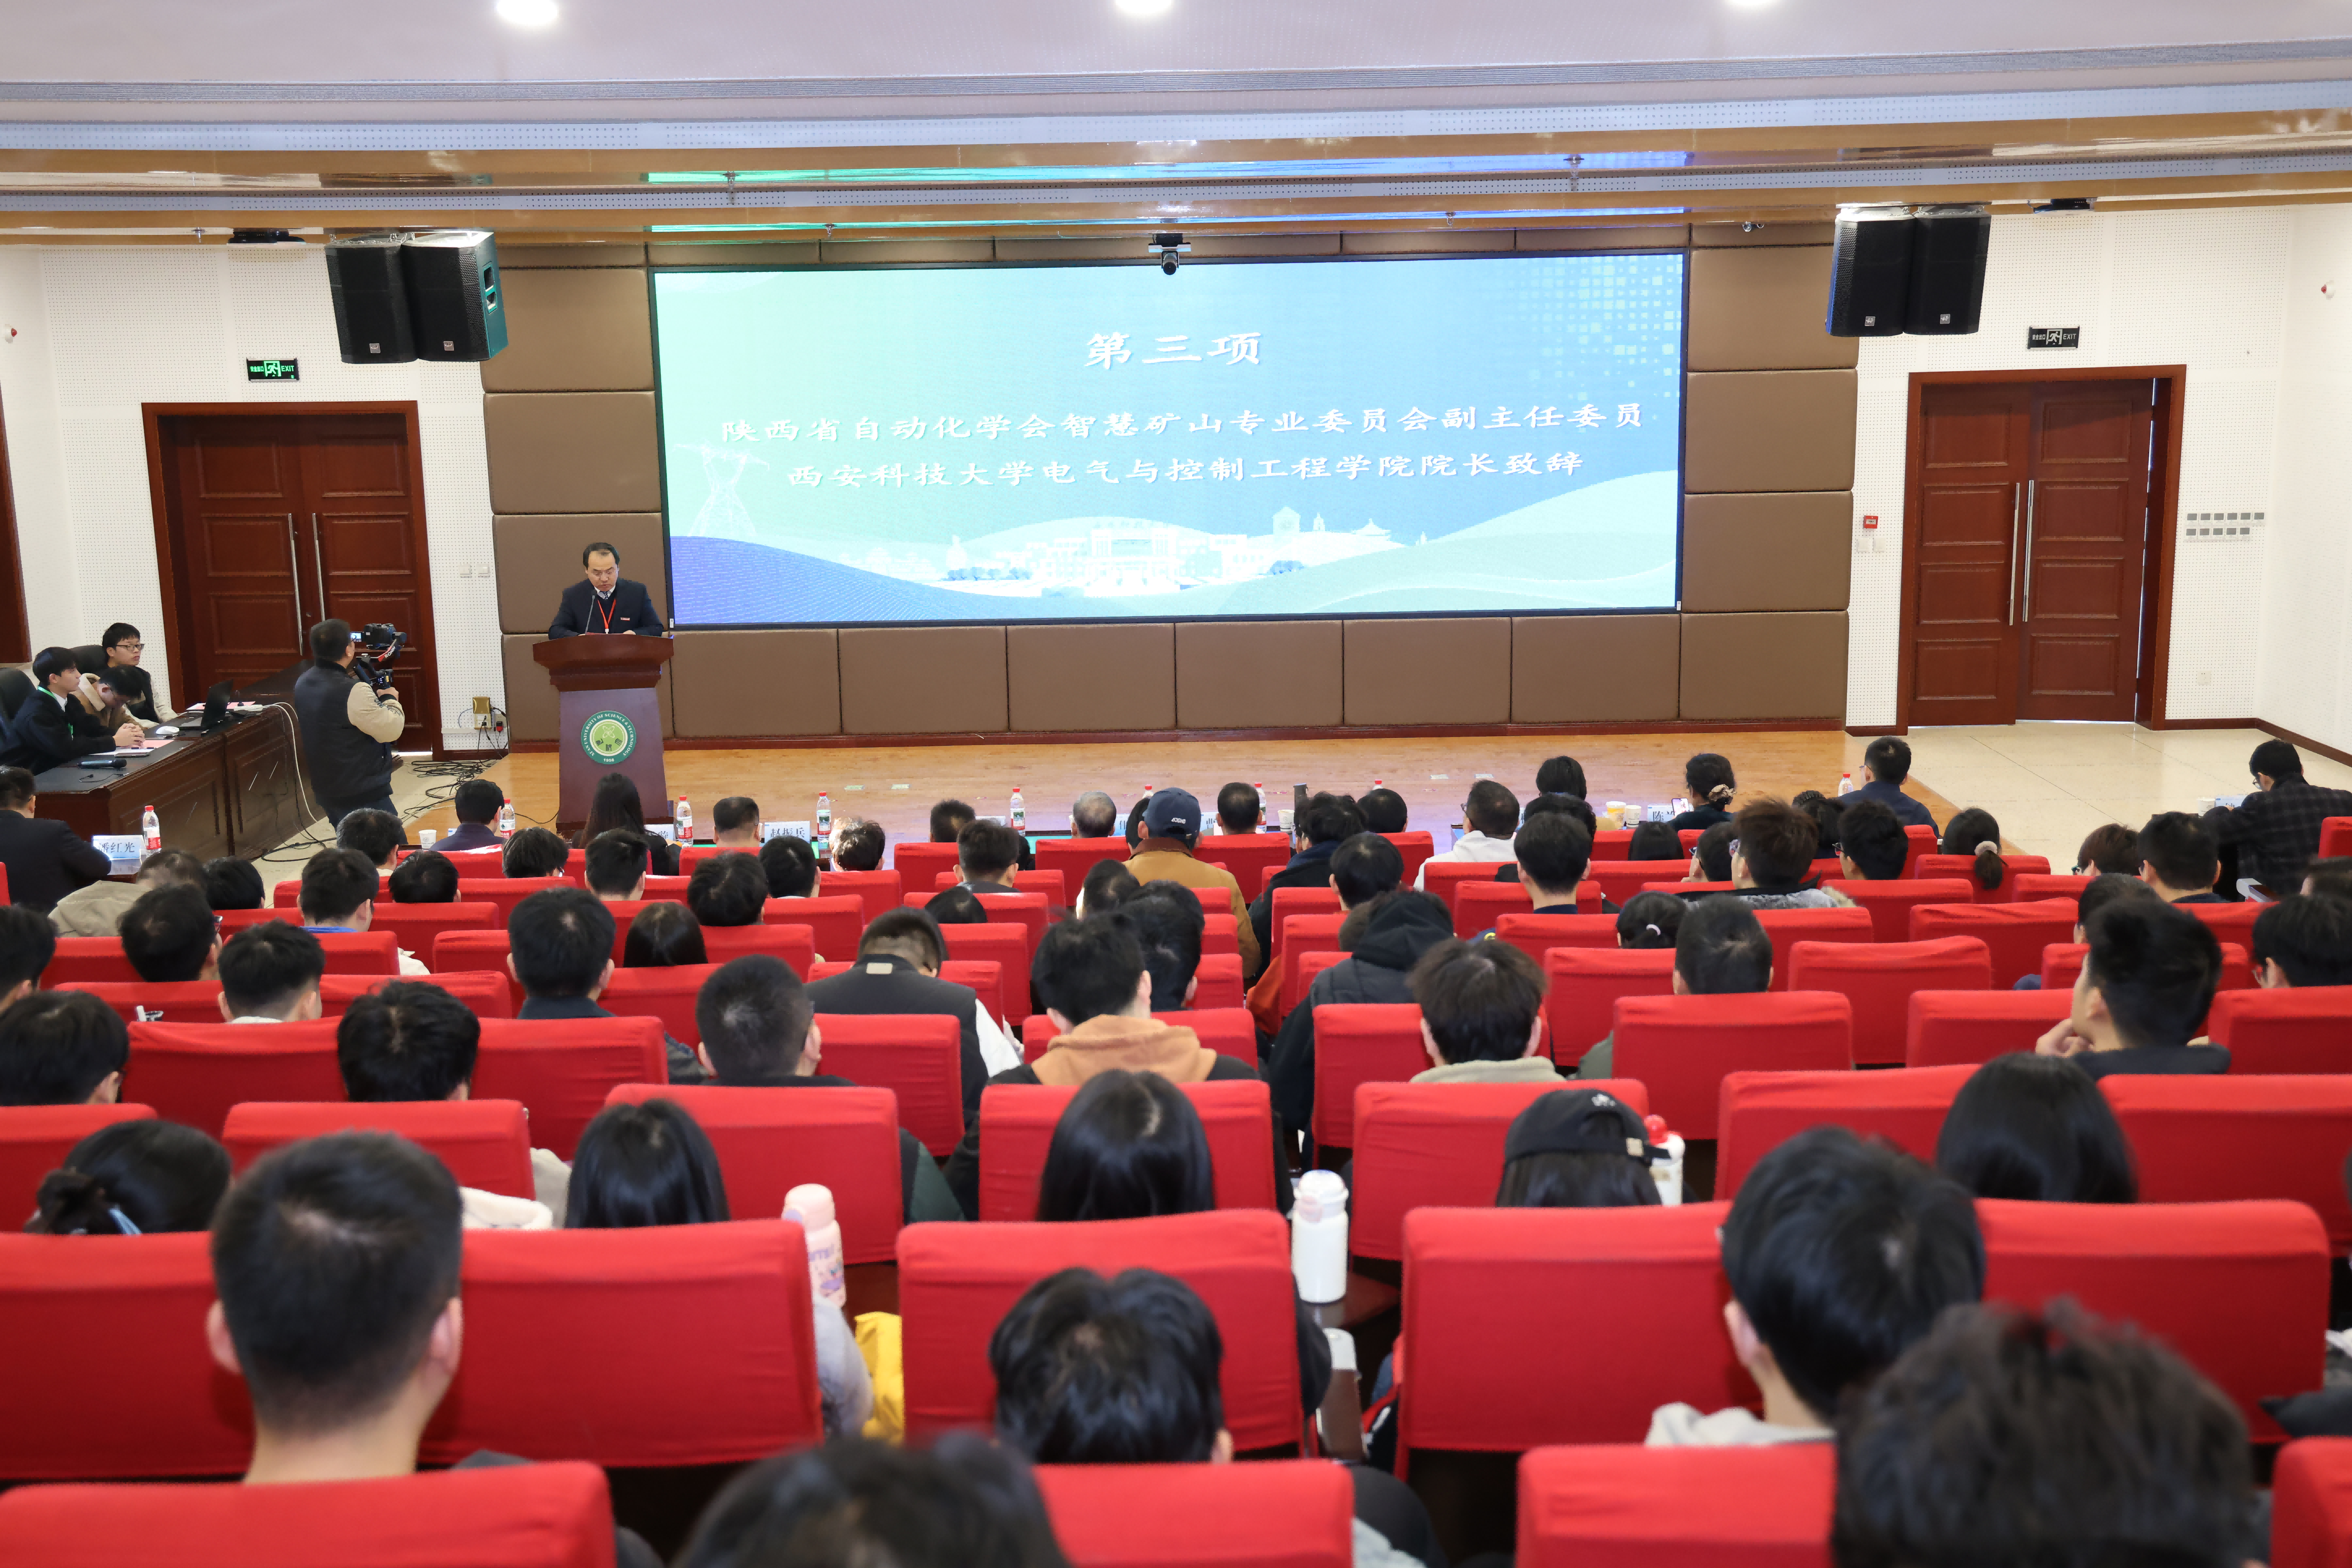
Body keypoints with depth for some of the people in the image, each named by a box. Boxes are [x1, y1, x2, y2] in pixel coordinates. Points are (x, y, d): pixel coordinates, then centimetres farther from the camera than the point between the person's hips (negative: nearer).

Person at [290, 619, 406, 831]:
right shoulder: (354, 692, -24)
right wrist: (391, 700, -2)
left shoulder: (303, 683, 4)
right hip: (363, 795, -9)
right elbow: (390, 730, -19)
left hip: (326, 791, 9)